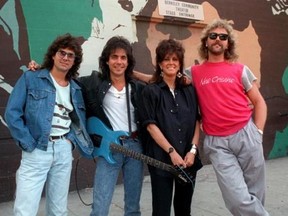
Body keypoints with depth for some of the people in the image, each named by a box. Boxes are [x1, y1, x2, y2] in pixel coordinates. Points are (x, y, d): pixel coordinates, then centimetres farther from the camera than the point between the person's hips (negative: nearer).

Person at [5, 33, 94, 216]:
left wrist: (71, 140, 1)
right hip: (36, 151, -4)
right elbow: (12, 113, -6)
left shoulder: (76, 89, 12)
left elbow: (80, 120, 18)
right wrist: (28, 144, -11)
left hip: (64, 151, 4)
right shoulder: (30, 78, -1)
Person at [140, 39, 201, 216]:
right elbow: (150, 124, -9)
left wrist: (193, 150, -4)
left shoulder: (189, 90, 9)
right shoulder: (151, 91, -3)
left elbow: (197, 121, 8)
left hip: (187, 158, 4)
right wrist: (171, 151, -15)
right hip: (161, 158, -4)